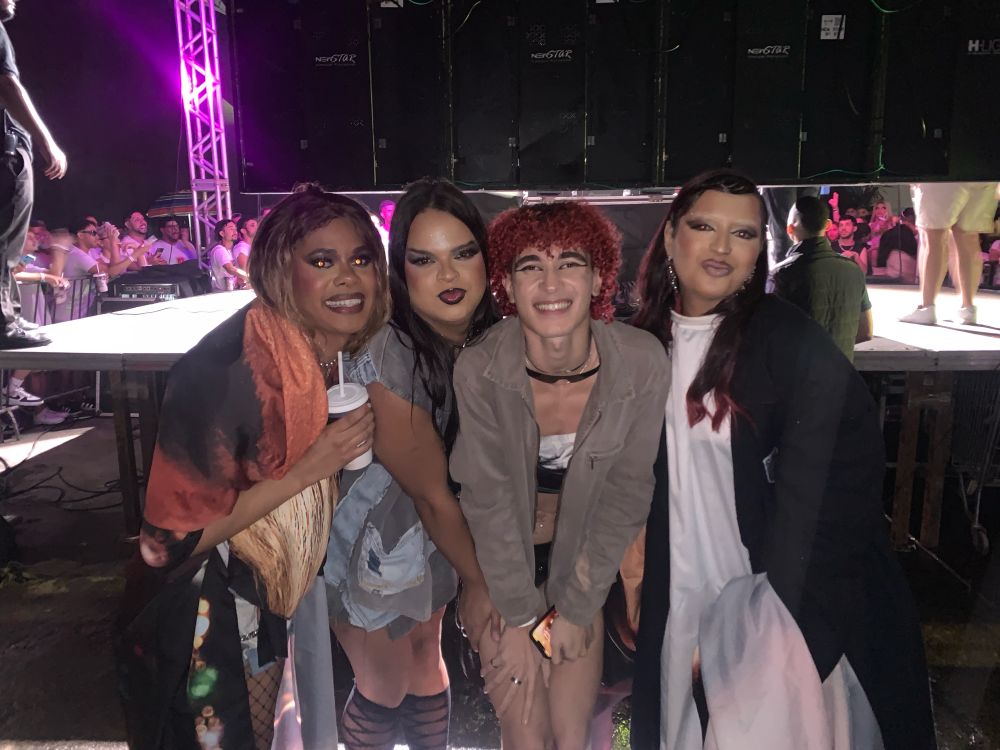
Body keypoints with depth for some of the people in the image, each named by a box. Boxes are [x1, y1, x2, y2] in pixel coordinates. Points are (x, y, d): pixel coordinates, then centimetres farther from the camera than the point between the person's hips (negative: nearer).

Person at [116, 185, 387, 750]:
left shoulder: (345, 356, -7)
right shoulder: (227, 369, -29)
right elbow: (175, 536, -25)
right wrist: (307, 469, -28)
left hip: (275, 597, 7)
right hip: (203, 613, -6)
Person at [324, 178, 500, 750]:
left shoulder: (490, 338, -12)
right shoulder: (386, 356, -31)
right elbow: (430, 491, -22)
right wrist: (480, 581, -9)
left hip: (440, 530, 5)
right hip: (372, 536, -5)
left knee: (427, 661, 25)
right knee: (386, 687, 14)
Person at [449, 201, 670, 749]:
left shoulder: (643, 364, -21)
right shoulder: (479, 370, -25)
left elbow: (626, 494, -11)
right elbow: (488, 499, -16)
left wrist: (578, 608, -5)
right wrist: (518, 621, -10)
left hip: (582, 561, 1)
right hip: (499, 562, -1)